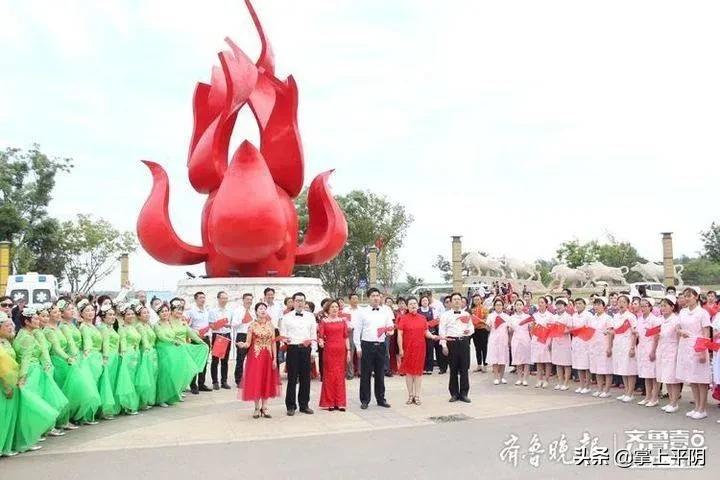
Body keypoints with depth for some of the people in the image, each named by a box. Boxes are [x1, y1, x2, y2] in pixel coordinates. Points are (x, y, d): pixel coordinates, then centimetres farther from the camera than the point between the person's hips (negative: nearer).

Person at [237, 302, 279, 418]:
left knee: (267, 381, 5)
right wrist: (243, 345, -28)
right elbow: (248, 343, -5)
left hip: (268, 357, 3)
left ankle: (264, 408, 15)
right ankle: (257, 408, 12)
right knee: (255, 381, 0)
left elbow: (273, 343, 5)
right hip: (255, 356, -3)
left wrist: (275, 358, 1)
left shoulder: (270, 325, 4)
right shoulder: (252, 325, -4)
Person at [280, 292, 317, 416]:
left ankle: (304, 405, 17)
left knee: (305, 377, 6)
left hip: (306, 349, 2)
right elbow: (282, 335, 4)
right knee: (292, 378, -1)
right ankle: (291, 406, 9)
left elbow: (314, 334, 10)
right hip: (292, 349, -2)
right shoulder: (287, 317, 5)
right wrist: (285, 339, -18)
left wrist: (310, 341, -9)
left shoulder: (310, 316, 11)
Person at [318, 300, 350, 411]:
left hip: (341, 350, 3)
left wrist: (348, 351, 5)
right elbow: (320, 335, -4)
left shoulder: (342, 320, 10)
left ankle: (340, 402, 12)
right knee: (329, 375, 2)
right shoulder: (323, 321, 2)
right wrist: (320, 341, -26)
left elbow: (346, 336, 9)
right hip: (329, 350, -2)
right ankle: (329, 403, 10)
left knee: (340, 375, 6)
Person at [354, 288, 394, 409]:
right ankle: (364, 400, 12)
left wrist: (389, 329, -15)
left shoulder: (385, 312, 8)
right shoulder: (363, 312, 1)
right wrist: (358, 348, -3)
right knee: (365, 374, 2)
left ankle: (381, 399, 20)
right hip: (367, 345, -2)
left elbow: (391, 327, 9)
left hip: (380, 346, 2)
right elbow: (357, 331, 2)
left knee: (380, 374, 9)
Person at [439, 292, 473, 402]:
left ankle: (464, 393, 9)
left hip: (464, 341, 2)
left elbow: (472, 328, 18)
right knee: (453, 369, 2)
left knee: (464, 368, 1)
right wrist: (444, 345, -9)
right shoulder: (445, 315, 4)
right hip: (452, 342, -2)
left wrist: (469, 331, -5)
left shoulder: (466, 315, 14)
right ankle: (454, 394, 11)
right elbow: (442, 331, -1)